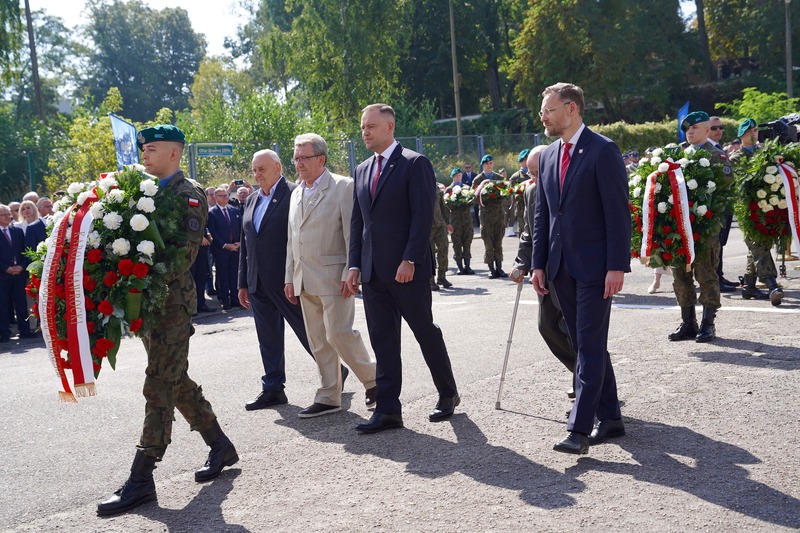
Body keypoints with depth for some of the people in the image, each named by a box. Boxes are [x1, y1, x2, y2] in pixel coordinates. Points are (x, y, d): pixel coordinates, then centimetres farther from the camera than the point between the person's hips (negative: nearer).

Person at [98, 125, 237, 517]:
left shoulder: (188, 195, -7)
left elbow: (186, 251, -17)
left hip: (172, 302, -9)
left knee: (159, 389, -6)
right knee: (175, 382, 15)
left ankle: (141, 480, -4)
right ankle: (220, 446, 29)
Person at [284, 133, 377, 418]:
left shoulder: (343, 187, -6)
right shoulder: (297, 194, 16)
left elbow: (353, 234, -11)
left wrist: (350, 273, -16)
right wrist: (290, 277, 14)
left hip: (333, 276, -7)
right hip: (304, 280, 7)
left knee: (339, 334, -10)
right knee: (318, 341, 9)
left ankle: (374, 380, 10)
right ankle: (328, 397, 15)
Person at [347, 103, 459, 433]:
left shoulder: (414, 164, -6)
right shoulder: (362, 170, 15)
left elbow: (423, 215, -13)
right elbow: (357, 221, 16)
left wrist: (410, 260, -19)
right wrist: (355, 265, 7)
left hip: (408, 269, -6)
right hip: (373, 271, 7)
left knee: (426, 332, 5)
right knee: (382, 342, 6)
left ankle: (448, 395, 23)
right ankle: (388, 410, 10)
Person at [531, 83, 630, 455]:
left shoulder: (603, 150, -8)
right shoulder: (548, 156, 13)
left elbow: (618, 212, -12)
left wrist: (617, 267, -17)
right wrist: (539, 264, 10)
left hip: (594, 266, -7)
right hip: (562, 267, 7)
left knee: (590, 346, -8)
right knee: (587, 345, 12)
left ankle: (579, 429, -9)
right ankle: (610, 417, 21)